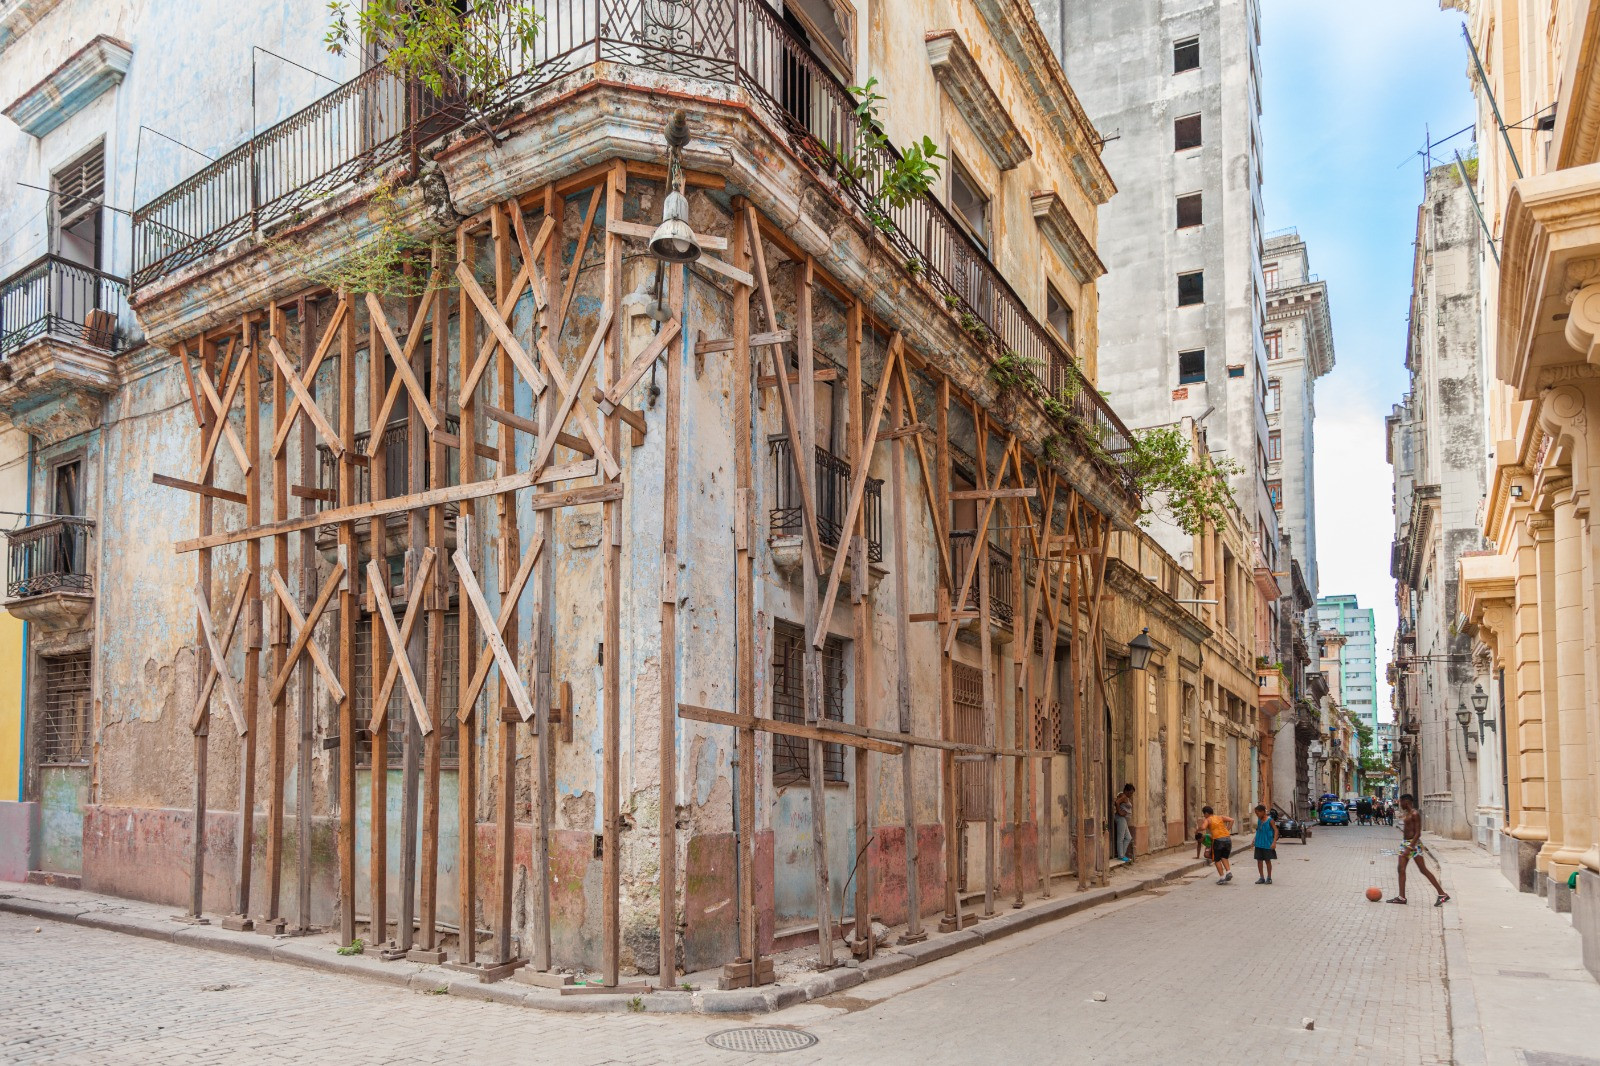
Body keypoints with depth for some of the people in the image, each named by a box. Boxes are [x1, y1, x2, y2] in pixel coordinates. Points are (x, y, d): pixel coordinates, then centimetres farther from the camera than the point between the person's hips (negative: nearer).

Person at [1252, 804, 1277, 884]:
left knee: (1267, 860, 5)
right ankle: (1261, 877, 16)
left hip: (1267, 844, -6)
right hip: (1259, 844, 6)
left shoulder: (1270, 820, -11)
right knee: (1259, 860, 6)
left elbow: (1276, 830, -12)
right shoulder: (1259, 820, 7)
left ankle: (1269, 878, 17)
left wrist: (1274, 842, -19)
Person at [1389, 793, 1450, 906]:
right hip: (1405, 842, 9)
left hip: (1414, 844, -9)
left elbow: (1418, 833, -19)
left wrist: (1410, 848, -24)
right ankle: (1401, 897, 5)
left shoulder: (1415, 814, -14)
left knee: (1423, 870, -4)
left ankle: (1442, 894, 4)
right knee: (1401, 869, 4)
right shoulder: (1405, 814, 13)